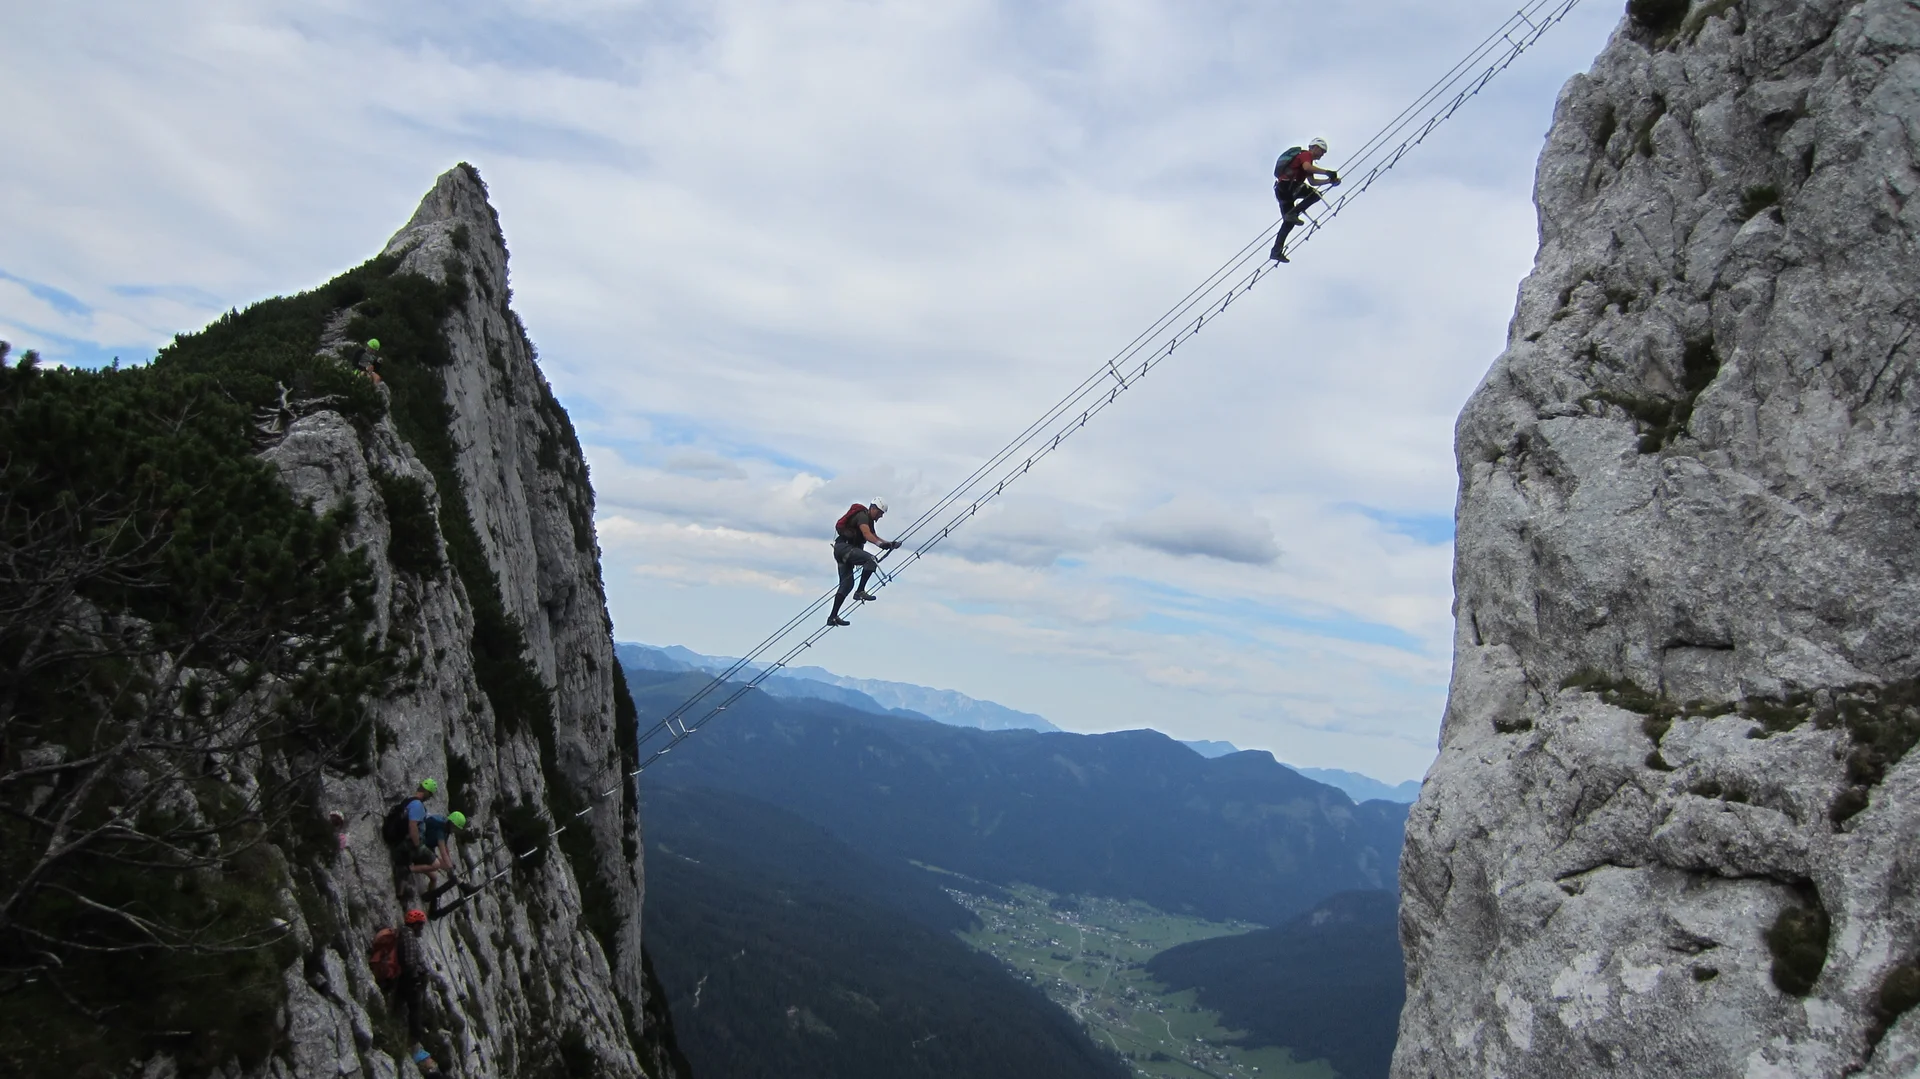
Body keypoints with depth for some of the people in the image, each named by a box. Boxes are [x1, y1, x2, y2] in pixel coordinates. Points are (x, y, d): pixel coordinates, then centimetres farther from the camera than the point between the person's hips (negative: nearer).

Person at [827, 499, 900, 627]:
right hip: (844, 547, -11)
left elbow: (873, 536, 32)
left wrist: (889, 543, 21)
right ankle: (860, 591, -27)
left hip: (844, 549, 11)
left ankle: (833, 617, 9)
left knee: (847, 584, 9)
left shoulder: (869, 520, 22)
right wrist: (880, 544, -43)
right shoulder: (862, 516, -10)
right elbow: (867, 534, -28)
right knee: (871, 560, -26)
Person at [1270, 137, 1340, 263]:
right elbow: (1307, 167, -23)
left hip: (1281, 190, 10)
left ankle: (1277, 251, 7)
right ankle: (1293, 214, -20)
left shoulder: (1307, 158, 29)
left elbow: (1312, 181, 28)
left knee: (1288, 222, 11)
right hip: (1287, 185, -10)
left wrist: (1330, 181, 20)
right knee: (1316, 194, -16)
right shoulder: (1306, 155, -1)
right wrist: (1327, 172, -21)